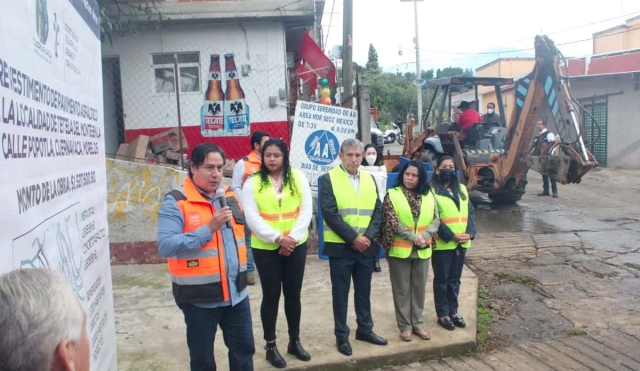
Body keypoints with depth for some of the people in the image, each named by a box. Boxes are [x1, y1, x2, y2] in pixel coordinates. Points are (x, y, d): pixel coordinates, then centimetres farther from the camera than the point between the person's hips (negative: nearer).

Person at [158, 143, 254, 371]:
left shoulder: (229, 196, 5)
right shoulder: (176, 202, -14)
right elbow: (165, 246, -24)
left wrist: (244, 270, 13)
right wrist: (209, 228, -28)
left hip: (235, 292, 5)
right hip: (199, 297, -5)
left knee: (244, 348, 17)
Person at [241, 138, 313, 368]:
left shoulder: (298, 177, 0)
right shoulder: (253, 182, -4)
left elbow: (306, 210, -2)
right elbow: (252, 217, -9)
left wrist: (292, 238, -13)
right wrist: (277, 238, -18)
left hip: (296, 246, 2)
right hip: (265, 248, -2)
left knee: (293, 294, 12)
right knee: (271, 295, 7)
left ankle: (295, 341, 30)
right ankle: (270, 346, 23)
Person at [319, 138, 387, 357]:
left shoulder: (369, 179, 9)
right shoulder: (328, 179, -6)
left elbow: (378, 211, 5)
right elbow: (330, 214, -14)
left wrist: (368, 236, -10)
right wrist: (353, 238, -17)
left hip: (366, 246, 4)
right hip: (340, 246, -4)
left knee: (364, 290, 16)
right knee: (340, 293, 7)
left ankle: (365, 329, 31)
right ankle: (341, 336, 20)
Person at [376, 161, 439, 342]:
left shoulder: (428, 196, 5)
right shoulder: (392, 195, -6)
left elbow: (436, 220, 1)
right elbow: (392, 223, -13)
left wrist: (424, 236, -16)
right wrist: (413, 237, -18)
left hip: (422, 251, 4)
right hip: (400, 250, -3)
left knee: (419, 288, 13)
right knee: (402, 289, 7)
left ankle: (417, 323, 27)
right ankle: (405, 325, 19)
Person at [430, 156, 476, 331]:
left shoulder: (462, 189, 12)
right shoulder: (432, 190, -8)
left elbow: (470, 212, 9)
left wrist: (470, 233, -7)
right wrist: (451, 236, -19)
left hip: (462, 243, 6)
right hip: (442, 243, -6)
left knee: (455, 279, 15)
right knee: (441, 280, 5)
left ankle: (453, 311, 28)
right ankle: (442, 314, 16)